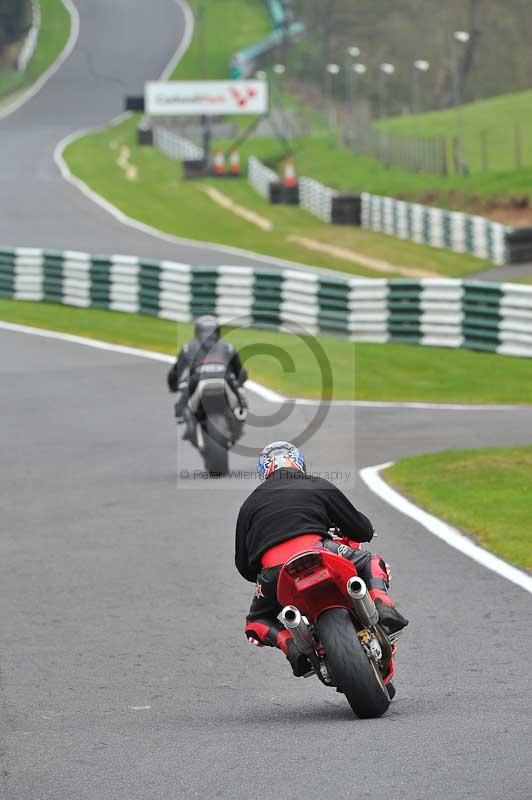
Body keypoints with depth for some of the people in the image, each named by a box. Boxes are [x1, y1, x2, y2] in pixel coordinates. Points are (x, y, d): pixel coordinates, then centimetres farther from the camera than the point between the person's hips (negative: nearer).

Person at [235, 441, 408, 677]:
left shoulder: (250, 503, 26)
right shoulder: (320, 487, 22)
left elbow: (243, 565, 24)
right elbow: (364, 529, 26)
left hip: (272, 572, 1)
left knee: (257, 622, 28)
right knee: (371, 564, 27)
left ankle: (290, 644, -4)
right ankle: (383, 608, -3)